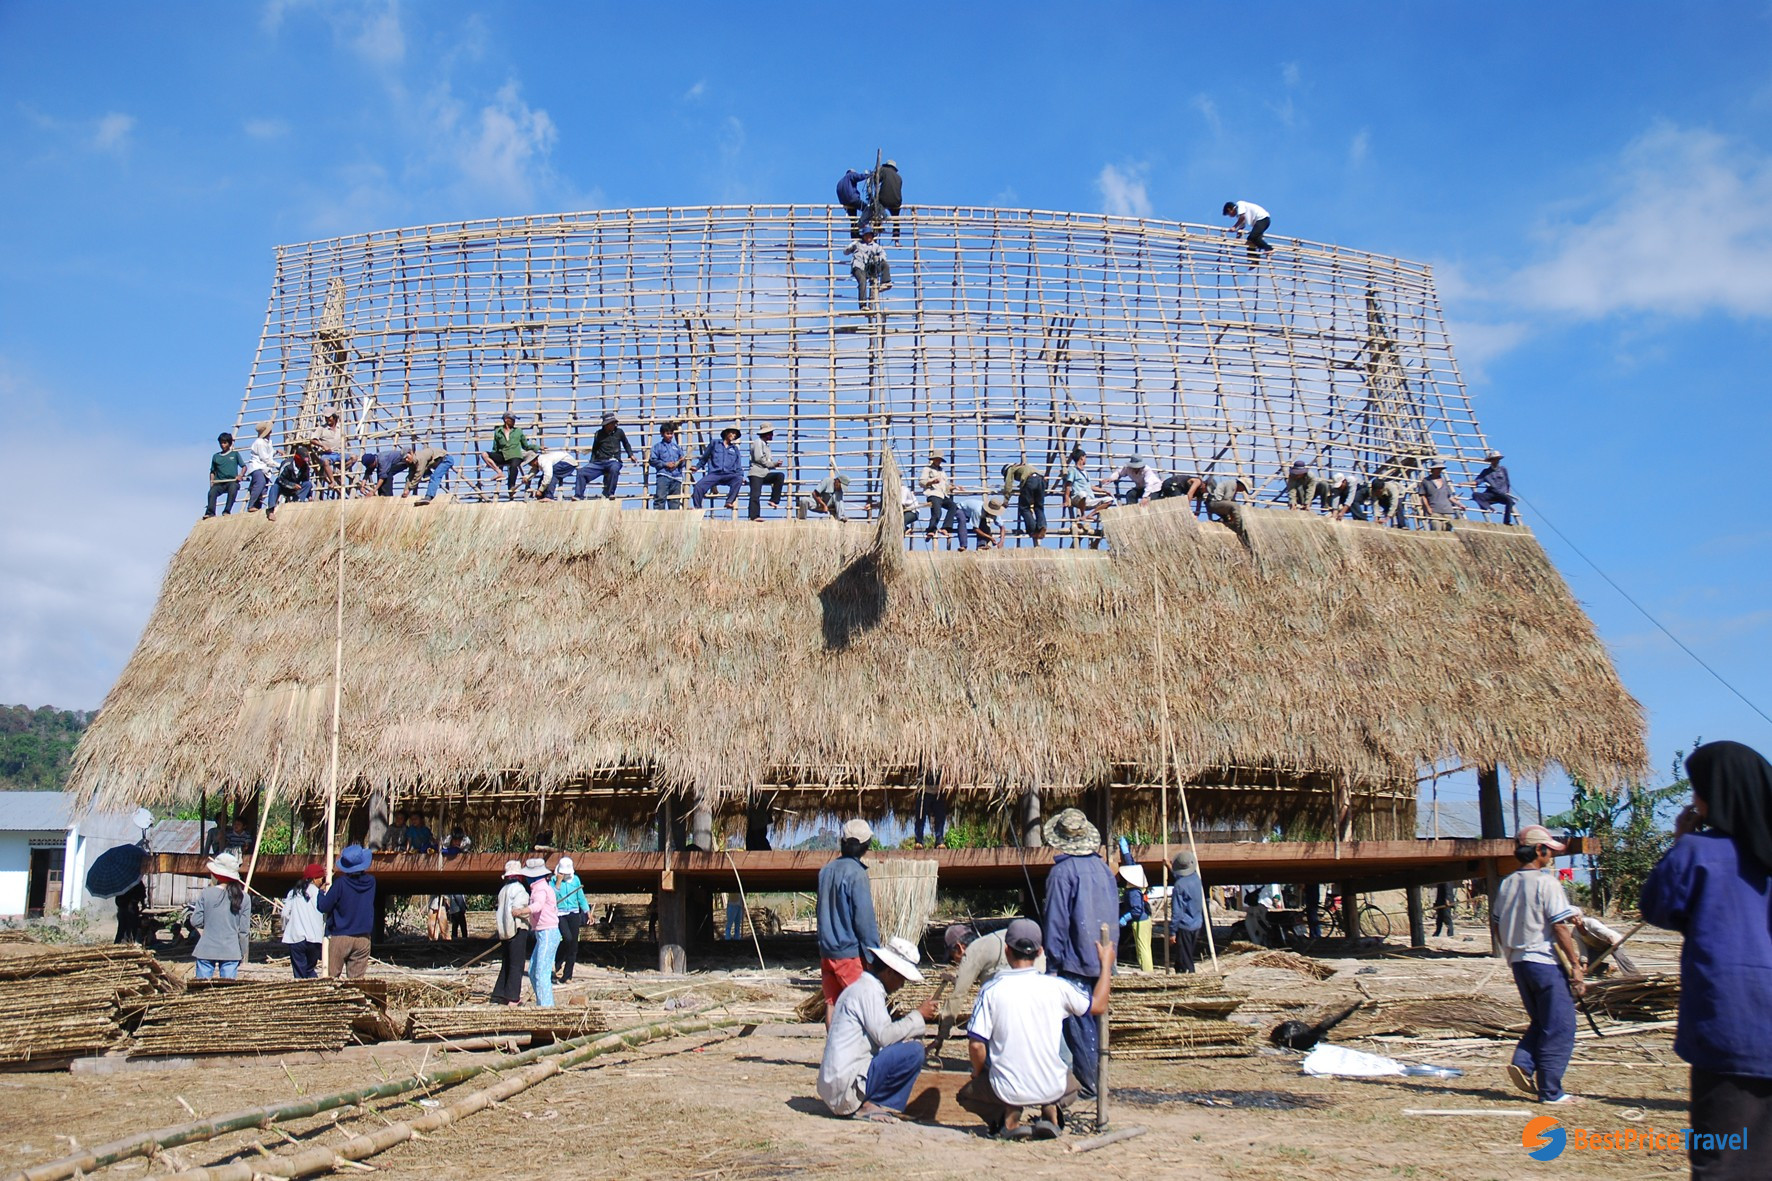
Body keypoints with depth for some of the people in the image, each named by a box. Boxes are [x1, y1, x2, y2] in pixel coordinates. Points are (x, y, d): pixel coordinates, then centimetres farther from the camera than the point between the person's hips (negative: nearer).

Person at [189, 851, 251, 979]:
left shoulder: (206, 893, -6)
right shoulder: (243, 898, -1)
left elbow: (196, 922, -3)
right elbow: (244, 930, 2)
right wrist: (243, 953, 13)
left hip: (206, 950, -1)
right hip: (231, 952, 1)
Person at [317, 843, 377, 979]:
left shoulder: (340, 883, -12)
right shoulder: (371, 881, 0)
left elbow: (323, 907, -8)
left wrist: (322, 892, 11)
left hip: (340, 937, -3)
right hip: (363, 938, 3)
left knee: (331, 977, 5)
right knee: (357, 979, 3)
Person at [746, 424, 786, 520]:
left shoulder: (765, 445, 26)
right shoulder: (758, 442, -2)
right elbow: (758, 458, -15)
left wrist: (775, 463, 4)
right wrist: (773, 464, -7)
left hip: (765, 474, 8)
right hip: (756, 473, -8)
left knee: (780, 476, -12)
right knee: (755, 495, -15)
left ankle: (774, 500, -14)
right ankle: (754, 516, -21)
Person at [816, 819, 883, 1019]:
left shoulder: (826, 870, 7)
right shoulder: (856, 873, -15)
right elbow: (864, 918, -17)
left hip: (826, 951, 7)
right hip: (850, 954, -7)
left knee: (831, 1003, 10)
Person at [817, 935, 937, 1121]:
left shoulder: (862, 986, 19)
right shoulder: (869, 990, -12)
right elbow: (884, 1036, -20)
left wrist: (915, 1023, 9)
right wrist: (918, 1016, -9)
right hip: (847, 1083, -10)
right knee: (913, 1051, -16)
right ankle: (868, 1105, -8)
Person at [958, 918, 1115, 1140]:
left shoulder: (991, 990, -11)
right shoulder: (1056, 986, -7)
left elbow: (976, 1045, -12)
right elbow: (1098, 1006, 10)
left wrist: (979, 1073, 8)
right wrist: (1106, 963, 22)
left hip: (1008, 1090, -1)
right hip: (1052, 1088, 2)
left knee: (967, 1093, 29)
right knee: (1074, 1081, 36)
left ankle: (1009, 1117, 2)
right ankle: (1051, 1111, 6)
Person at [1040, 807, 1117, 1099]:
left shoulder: (1062, 871, -14)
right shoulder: (1103, 868, 7)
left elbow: (1056, 921, -14)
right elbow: (1114, 913, 15)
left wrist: (1052, 963, -9)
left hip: (1076, 961, -7)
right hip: (1102, 960, 7)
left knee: (1077, 1025, -2)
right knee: (1096, 1019, 17)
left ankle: (1089, 1086, -1)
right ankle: (1098, 1076, 24)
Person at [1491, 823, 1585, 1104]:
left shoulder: (1507, 883, 11)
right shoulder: (1546, 882, -12)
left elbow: (1496, 924, 15)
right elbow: (1559, 926, -16)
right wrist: (1575, 964, -12)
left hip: (1518, 962, 8)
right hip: (1546, 962, -8)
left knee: (1541, 1021, 21)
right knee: (1560, 1027, 0)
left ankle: (1522, 1063, 1)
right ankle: (1550, 1091, 1)